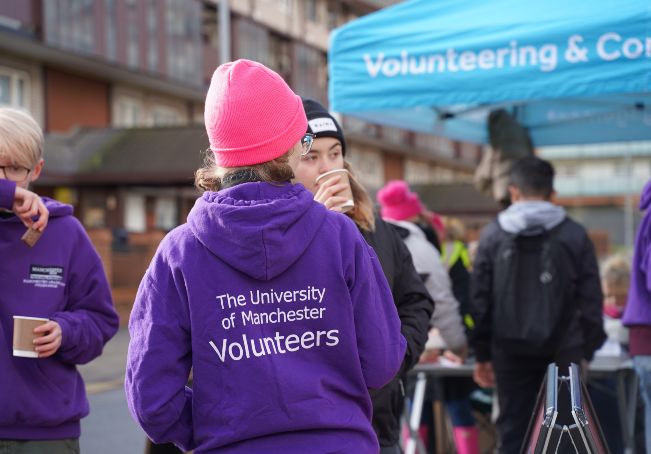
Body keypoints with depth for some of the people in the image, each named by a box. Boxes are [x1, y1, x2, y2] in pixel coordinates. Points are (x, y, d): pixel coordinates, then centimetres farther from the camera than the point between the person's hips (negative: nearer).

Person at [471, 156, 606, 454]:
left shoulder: (492, 235, 2)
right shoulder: (574, 235, 0)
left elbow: (480, 300, 2)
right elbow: (591, 298, 0)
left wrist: (482, 354, 8)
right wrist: (587, 348, 7)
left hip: (511, 350, 1)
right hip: (564, 350, 0)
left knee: (513, 430, 8)